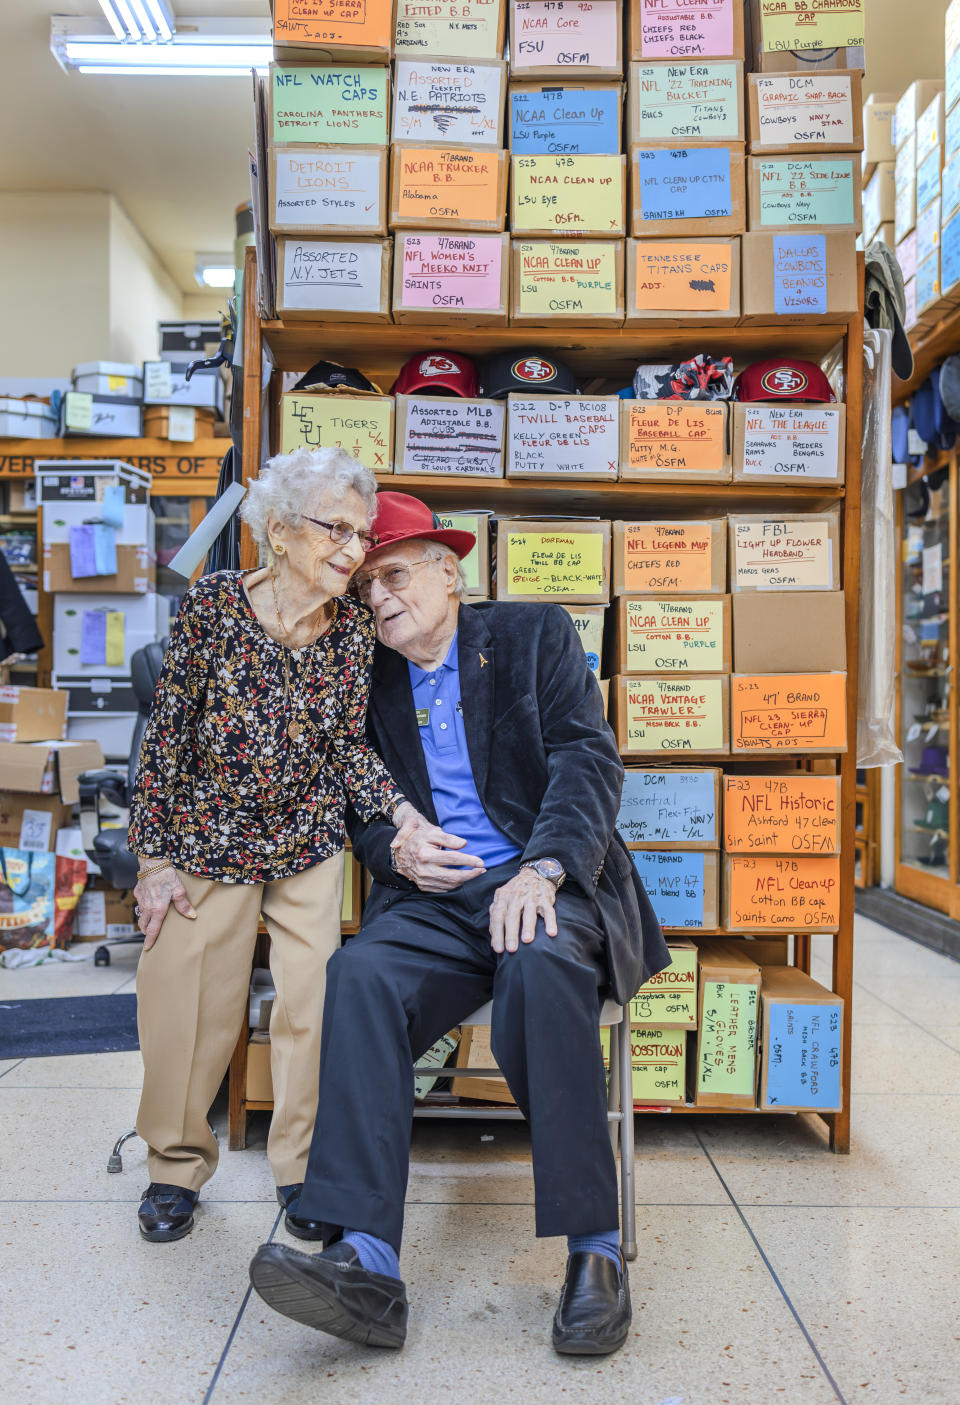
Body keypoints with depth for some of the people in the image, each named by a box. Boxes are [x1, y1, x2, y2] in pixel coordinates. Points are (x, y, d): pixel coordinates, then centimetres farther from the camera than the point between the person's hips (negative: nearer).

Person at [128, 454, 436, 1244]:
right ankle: (177, 1164, 28)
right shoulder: (213, 604, -14)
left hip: (309, 848, 2)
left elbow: (348, 745, 1)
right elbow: (167, 734, -9)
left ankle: (303, 1165, 24)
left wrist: (398, 809, -17)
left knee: (313, 1000, 3)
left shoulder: (354, 629, -6)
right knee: (188, 1006, 4)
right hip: (204, 838, -2)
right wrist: (156, 858, -8)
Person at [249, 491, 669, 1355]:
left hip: (546, 883, -2)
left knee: (542, 964, -35)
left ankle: (595, 1248, -23)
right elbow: (358, 805, 19)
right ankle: (366, 1265, -31)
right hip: (433, 897, 3)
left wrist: (540, 870, -20)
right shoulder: (370, 678, 18)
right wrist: (394, 851, -5)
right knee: (360, 976, -28)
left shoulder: (535, 636, 8)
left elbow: (589, 761, -4)